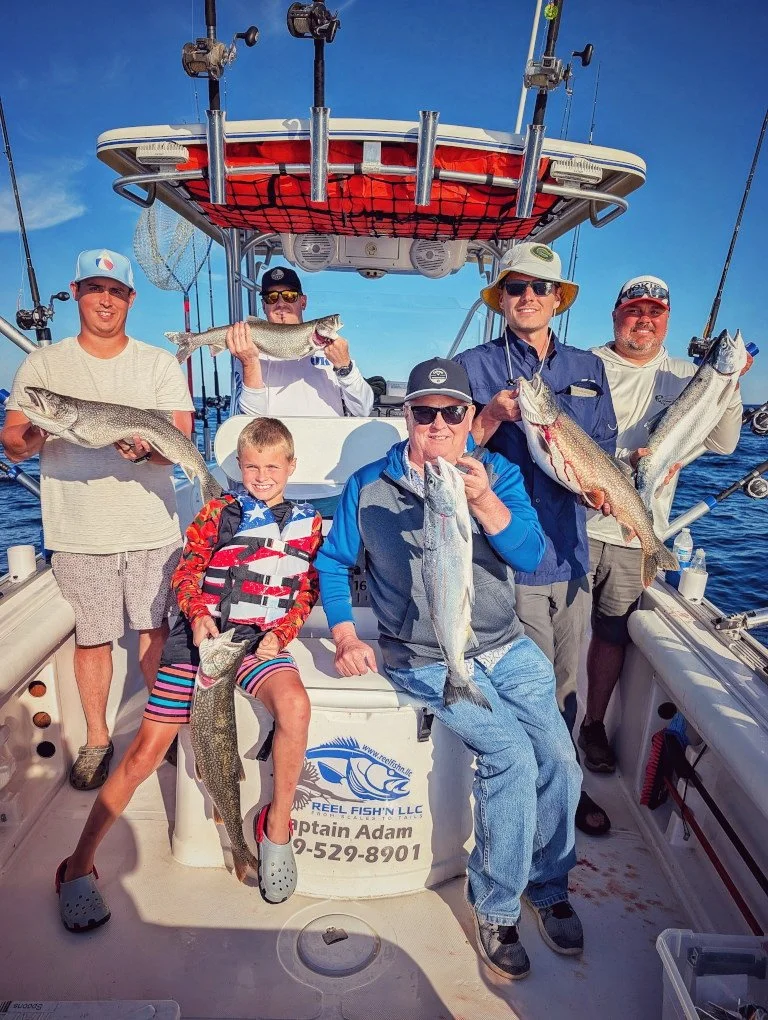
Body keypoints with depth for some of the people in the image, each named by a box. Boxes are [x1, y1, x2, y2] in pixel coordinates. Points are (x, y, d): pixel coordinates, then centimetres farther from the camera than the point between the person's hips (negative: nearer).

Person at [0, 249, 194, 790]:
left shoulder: (160, 363, 5)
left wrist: (149, 449, -27)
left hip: (151, 527, 0)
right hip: (79, 531, 1)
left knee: (155, 628, 9)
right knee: (91, 638, 9)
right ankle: (96, 739, 28)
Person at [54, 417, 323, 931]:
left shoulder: (309, 522, 10)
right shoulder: (219, 511, 6)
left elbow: (309, 591, 9)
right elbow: (186, 570, 5)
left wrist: (280, 634, -6)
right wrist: (198, 614, -13)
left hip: (262, 639, 0)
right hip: (202, 634, 0)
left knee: (295, 704, -31)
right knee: (145, 753, -1)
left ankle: (277, 828, -7)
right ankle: (79, 866, 20)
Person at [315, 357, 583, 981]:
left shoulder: (498, 474, 2)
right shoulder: (369, 486, -1)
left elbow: (531, 555, -11)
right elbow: (332, 563, 9)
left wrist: (482, 501, -27)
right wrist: (345, 635, -1)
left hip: (507, 648, 3)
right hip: (426, 660, -3)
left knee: (559, 760, -11)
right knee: (511, 755, -21)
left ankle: (549, 885, 22)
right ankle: (496, 908, 6)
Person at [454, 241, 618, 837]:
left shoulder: (588, 368, 14)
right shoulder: (475, 366, 0)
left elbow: (604, 449, 17)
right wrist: (492, 415, -21)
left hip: (570, 548, 5)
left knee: (568, 679, 16)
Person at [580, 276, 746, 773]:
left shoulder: (687, 377, 9)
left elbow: (723, 443, 5)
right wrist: (627, 463, -22)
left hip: (636, 537, 3)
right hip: (576, 526, -2)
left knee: (613, 635, 13)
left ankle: (594, 723, 32)